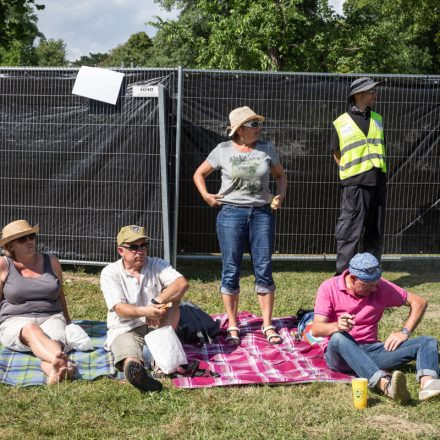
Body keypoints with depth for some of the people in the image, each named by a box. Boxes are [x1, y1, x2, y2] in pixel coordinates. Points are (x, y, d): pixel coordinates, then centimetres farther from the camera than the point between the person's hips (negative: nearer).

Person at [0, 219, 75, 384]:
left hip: (51, 317, 3)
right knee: (31, 330, -39)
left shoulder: (51, 261, 11)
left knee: (56, 339, -34)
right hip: (15, 321, -3)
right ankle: (63, 362, -68)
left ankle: (54, 371, -67)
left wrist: (68, 323, 31)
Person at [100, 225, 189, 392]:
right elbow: (119, 308, -15)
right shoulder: (110, 272, -1)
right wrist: (145, 311, -35)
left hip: (157, 325, 4)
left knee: (172, 296, -21)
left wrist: (157, 303, -28)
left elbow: (182, 283, -14)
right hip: (125, 329, -3)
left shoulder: (157, 265, 5)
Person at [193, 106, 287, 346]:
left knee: (264, 269, 2)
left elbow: (280, 175, 17)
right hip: (231, 213, -1)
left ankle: (267, 325, 13)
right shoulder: (223, 150, 0)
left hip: (262, 213, 2)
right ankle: (232, 326, 13)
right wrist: (206, 196, -4)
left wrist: (281, 194, -1)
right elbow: (199, 174, 11)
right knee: (231, 271, 2)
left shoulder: (266, 149, 5)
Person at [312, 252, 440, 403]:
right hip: (340, 352, -3)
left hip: (371, 350, 4)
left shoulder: (380, 286, 3)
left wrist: (404, 332, -4)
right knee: (338, 337, -39)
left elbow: (419, 302, 9)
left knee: (427, 342, -14)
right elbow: (316, 329, -16)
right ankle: (385, 384, -57)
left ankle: (427, 384, -47)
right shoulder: (328, 288, -6)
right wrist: (337, 326, -37)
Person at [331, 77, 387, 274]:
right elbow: (337, 154, 7)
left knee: (375, 232, 9)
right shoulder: (341, 123, 1)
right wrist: (349, 172, -2)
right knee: (350, 231, -8)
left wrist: (380, 173, 11)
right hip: (355, 183, -5)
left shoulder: (377, 119, 15)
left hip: (378, 182, 5)